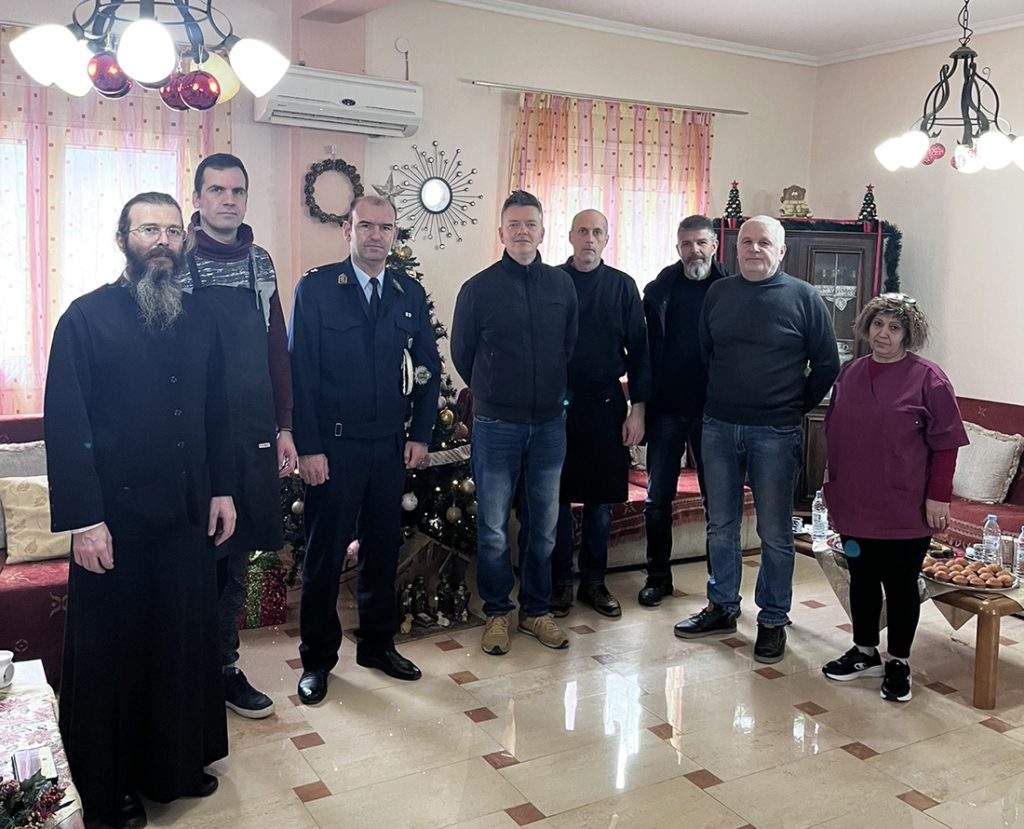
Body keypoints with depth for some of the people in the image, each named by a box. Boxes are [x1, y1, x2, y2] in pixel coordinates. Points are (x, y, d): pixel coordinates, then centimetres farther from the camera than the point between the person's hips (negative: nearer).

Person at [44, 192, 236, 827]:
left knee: (186, 639, 11)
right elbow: (65, 423, -11)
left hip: (188, 512, 5)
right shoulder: (88, 317, -6)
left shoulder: (200, 320, 9)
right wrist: (83, 519, -15)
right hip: (114, 515, -4)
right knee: (112, 650, 9)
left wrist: (223, 489, 8)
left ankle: (178, 763, 31)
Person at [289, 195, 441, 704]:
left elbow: (429, 368, 10)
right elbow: (299, 372, -8)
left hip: (391, 445, 4)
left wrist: (420, 433, 3)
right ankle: (317, 658, 22)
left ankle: (377, 643, 31)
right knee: (325, 554, 7)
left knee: (384, 548, 14)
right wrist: (308, 447, -12)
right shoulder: (315, 288, -5)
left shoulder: (410, 293, 6)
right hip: (333, 445, -4)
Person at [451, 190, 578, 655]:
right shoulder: (478, 288, -4)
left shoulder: (561, 285, 4)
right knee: (493, 528, 4)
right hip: (496, 425, -3)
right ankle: (497, 612, 20)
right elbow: (461, 353, 6)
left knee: (545, 524, 10)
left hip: (550, 423, 3)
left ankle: (536, 609, 25)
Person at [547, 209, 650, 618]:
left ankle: (593, 581, 21)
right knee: (557, 499, 5)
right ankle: (560, 582, 18)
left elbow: (638, 349, 4)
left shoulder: (622, 286, 5)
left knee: (601, 500, 8)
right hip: (556, 403, -1)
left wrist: (637, 407, -2)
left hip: (606, 404, 1)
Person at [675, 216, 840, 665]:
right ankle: (722, 607, 26)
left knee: (775, 533, 4)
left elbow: (827, 363, 4)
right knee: (721, 526, 12)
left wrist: (799, 406, 5)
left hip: (775, 433, -3)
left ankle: (773, 619, 17)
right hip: (718, 427, 4)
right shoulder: (718, 293, 8)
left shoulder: (804, 298, -2)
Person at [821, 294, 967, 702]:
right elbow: (833, 434, 16)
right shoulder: (850, 374, 8)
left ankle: (898, 664, 22)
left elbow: (945, 444, -8)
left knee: (901, 584, 7)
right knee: (861, 578, 15)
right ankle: (865, 652, 31)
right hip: (855, 503, 5)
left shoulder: (927, 378, -7)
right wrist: (834, 485, 16)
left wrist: (938, 496, -11)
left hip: (904, 509, -5)